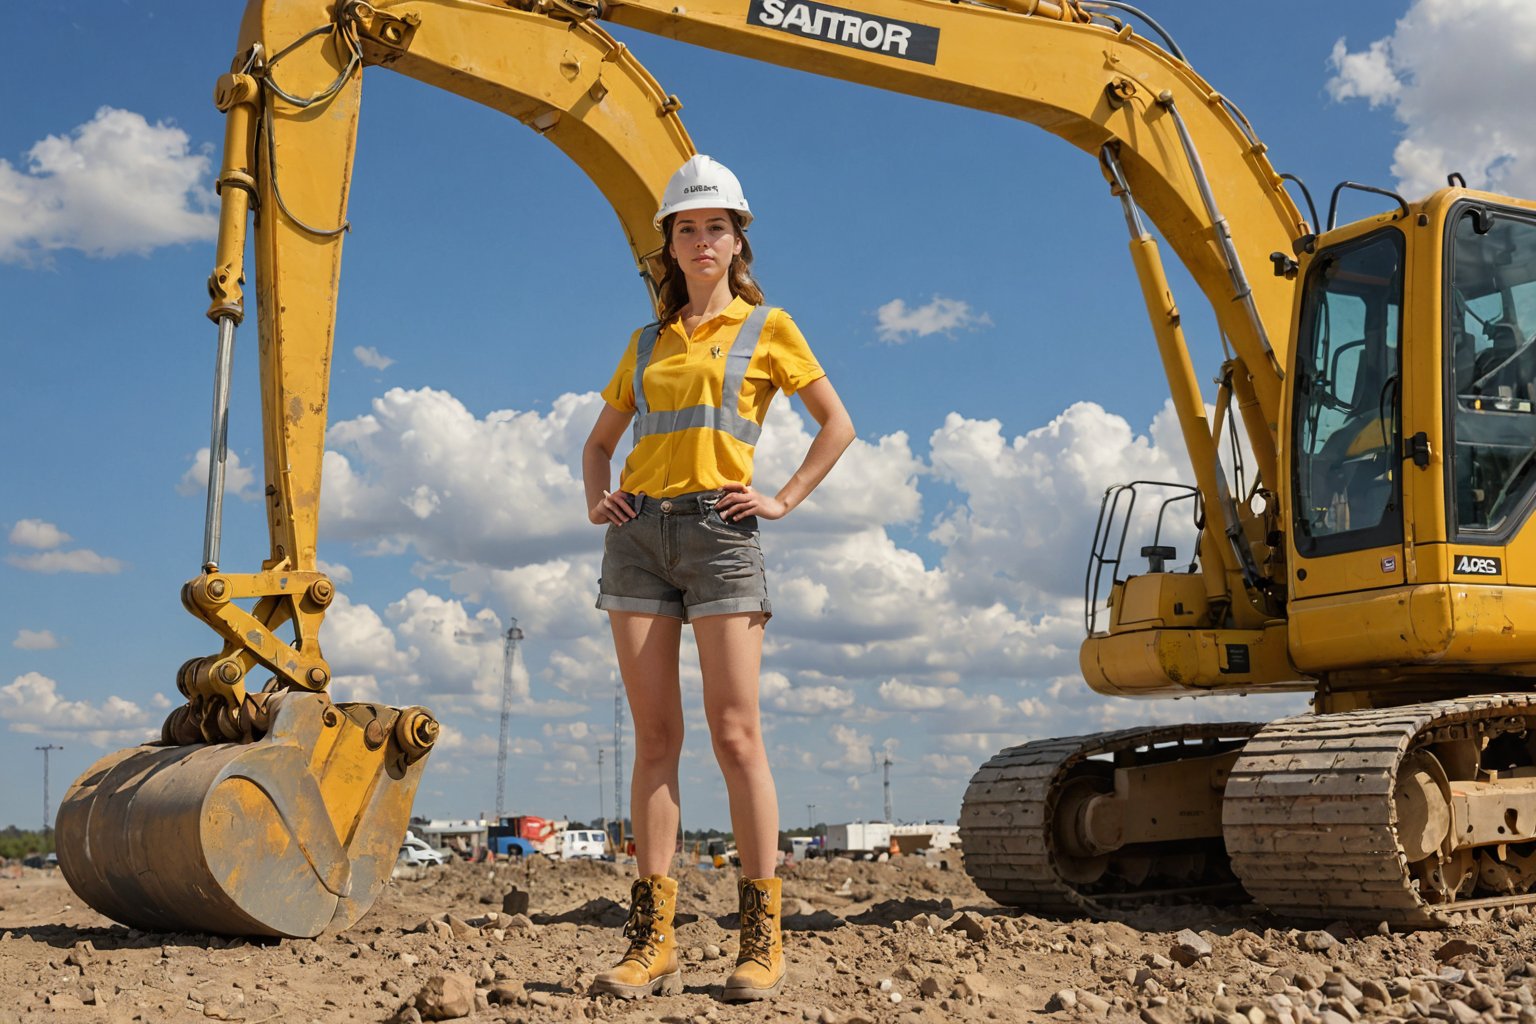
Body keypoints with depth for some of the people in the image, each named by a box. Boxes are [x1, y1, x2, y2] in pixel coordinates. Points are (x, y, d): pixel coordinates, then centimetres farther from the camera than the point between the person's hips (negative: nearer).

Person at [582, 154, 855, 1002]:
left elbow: (837, 425, 10)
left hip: (718, 529, -4)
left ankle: (762, 938, -3)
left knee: (735, 733, -8)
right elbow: (600, 439, 28)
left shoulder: (766, 327, 9)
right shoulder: (648, 343, 19)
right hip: (639, 534, 4)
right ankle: (651, 939, 0)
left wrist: (785, 500, -1)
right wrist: (596, 501, 10)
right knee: (654, 735, 0)